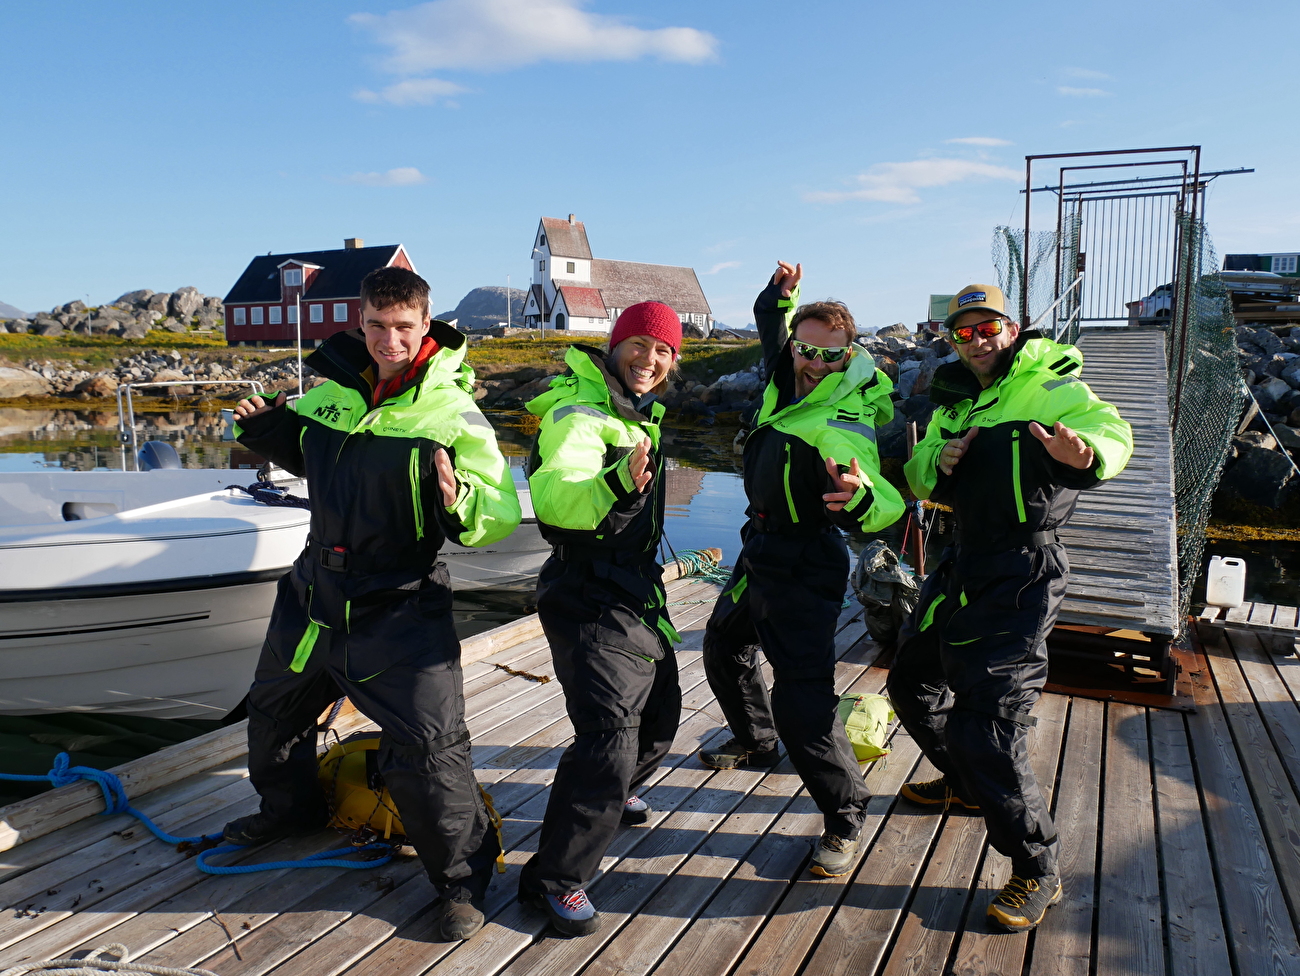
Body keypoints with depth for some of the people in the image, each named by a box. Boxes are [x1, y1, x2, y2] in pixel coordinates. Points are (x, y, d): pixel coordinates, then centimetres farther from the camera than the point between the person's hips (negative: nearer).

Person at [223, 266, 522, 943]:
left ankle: (462, 878, 11)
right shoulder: (333, 388, 0)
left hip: (400, 608, -6)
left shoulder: (452, 412, -16)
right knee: (273, 710, 27)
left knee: (427, 748, -12)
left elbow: (502, 513, -20)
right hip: (316, 590, 7)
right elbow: (305, 453, 22)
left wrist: (458, 502, -40)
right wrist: (266, 428, 2)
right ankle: (290, 806, 56)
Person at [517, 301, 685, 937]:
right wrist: (616, 484, -54)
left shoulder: (637, 412, 10)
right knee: (611, 734, -18)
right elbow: (553, 498, -41)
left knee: (658, 716, 22)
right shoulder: (581, 416, -20)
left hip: (636, 591, 10)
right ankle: (554, 879, -5)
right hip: (592, 602, -10)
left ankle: (615, 794, 49)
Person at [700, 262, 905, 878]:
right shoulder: (787, 376, -2)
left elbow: (885, 508, -40)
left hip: (803, 567, -9)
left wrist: (862, 497, -62)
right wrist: (781, 294, 0)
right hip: (760, 548, 9)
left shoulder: (844, 425, -26)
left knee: (801, 696, -15)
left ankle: (845, 819, 4)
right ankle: (756, 742, 51)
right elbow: (771, 323, 20)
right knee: (725, 649, 26)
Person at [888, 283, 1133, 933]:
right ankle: (964, 783, 46)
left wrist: (1087, 453, -49)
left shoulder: (1045, 384, -8)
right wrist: (938, 461, -7)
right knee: (912, 679, 22)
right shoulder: (955, 401, 15)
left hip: (1021, 572, -9)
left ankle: (1037, 872, 4)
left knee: (986, 721, -14)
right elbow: (917, 477, 17)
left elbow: (1112, 429, -25)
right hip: (965, 563, 9)